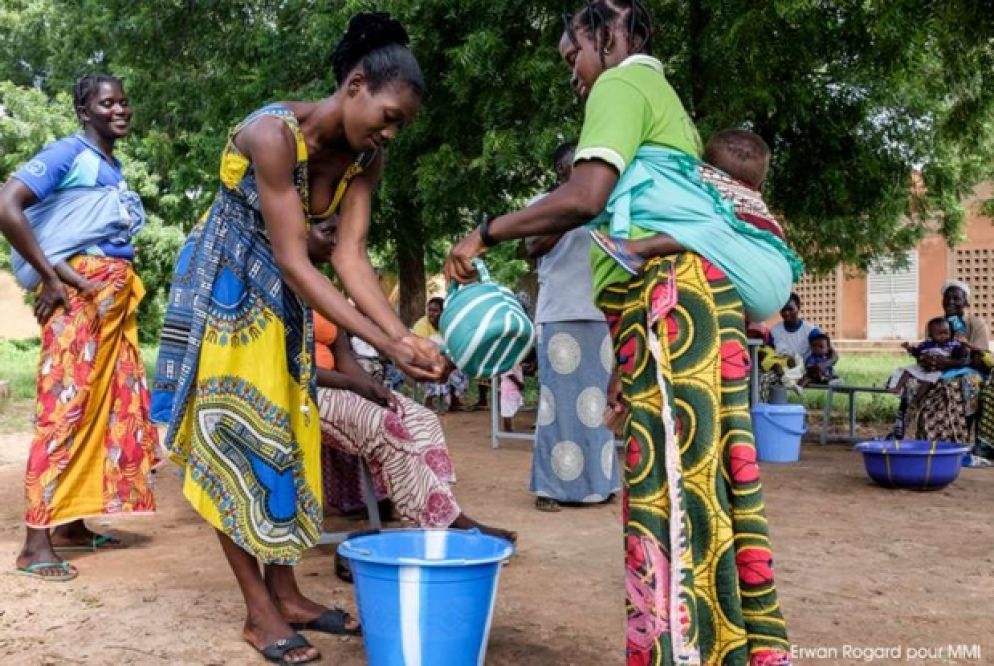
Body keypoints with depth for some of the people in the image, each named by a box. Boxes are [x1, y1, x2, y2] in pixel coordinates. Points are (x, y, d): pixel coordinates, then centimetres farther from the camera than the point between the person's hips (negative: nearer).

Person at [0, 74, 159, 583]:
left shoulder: (114, 167, 19)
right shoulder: (68, 152, -5)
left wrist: (122, 284, 6)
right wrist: (50, 276, -16)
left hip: (116, 294, 9)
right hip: (78, 288, -9)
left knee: (107, 404, 9)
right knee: (65, 405, -11)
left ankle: (72, 523, 17)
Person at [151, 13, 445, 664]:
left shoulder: (366, 159, -9)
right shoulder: (273, 133, -30)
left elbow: (351, 255, -14)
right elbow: (293, 261, -32)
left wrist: (407, 335, -29)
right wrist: (382, 343, -37)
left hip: (283, 296, 7)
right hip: (223, 286, -7)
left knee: (283, 433, 8)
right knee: (235, 436, -5)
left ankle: (286, 592, 17)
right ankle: (259, 611, 3)